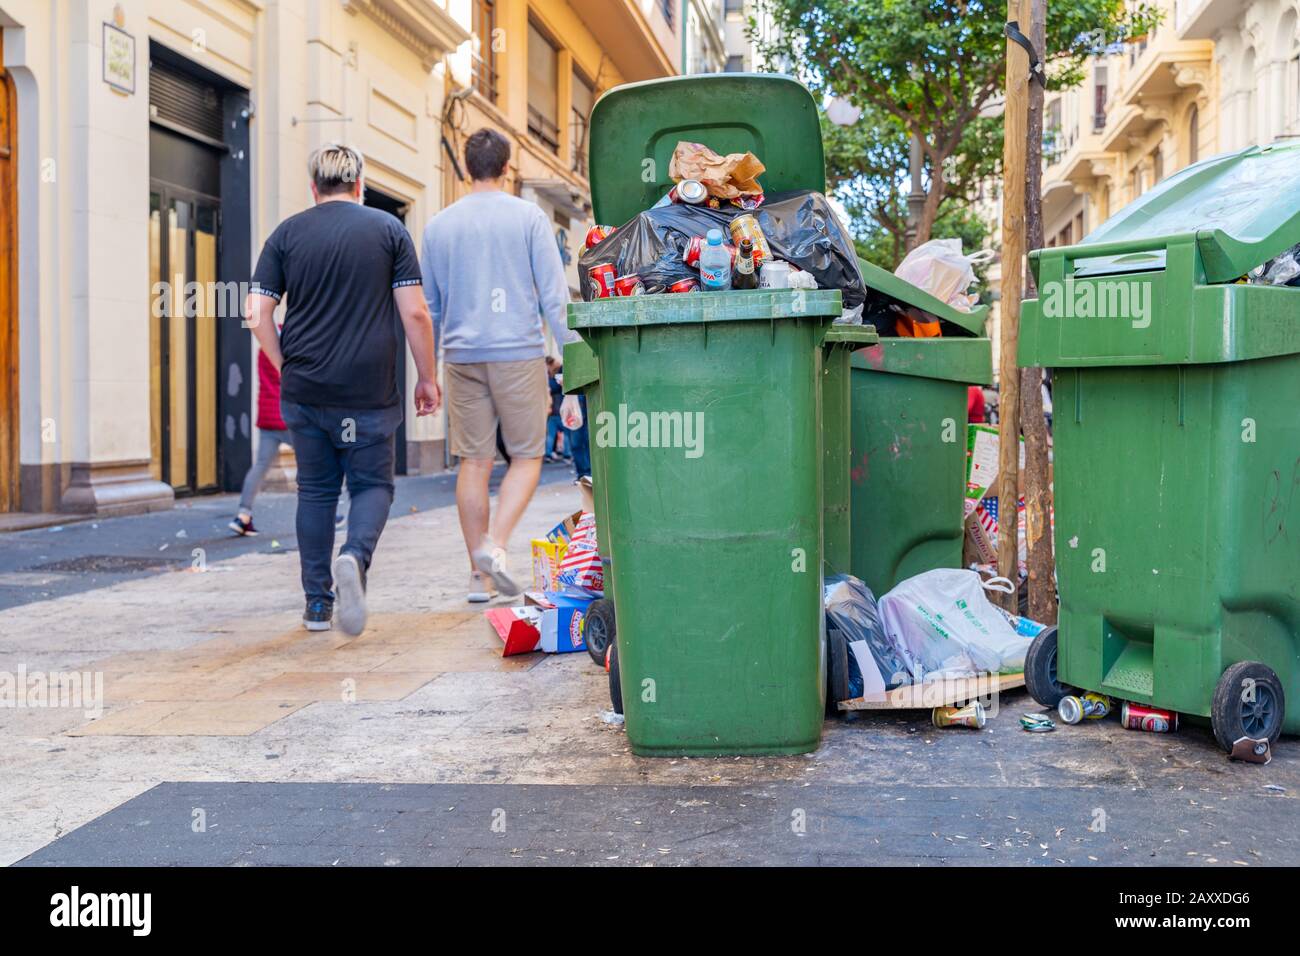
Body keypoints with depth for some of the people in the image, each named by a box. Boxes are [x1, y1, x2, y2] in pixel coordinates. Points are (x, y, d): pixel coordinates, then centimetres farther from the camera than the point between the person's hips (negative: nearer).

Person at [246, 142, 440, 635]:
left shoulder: (287, 234, 5)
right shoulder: (388, 229, 1)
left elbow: (259, 316, 1)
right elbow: (414, 312, -3)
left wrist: (286, 367, 14)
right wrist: (427, 377, 5)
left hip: (304, 391, 2)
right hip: (369, 392, -2)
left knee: (315, 490, 13)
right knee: (373, 484, 10)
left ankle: (317, 602, 15)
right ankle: (355, 556, -20)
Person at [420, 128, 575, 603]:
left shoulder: (438, 225, 10)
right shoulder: (528, 216, 0)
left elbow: (428, 305, 14)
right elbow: (554, 294, -4)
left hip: (462, 355, 3)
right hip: (519, 351, -3)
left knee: (474, 461, 6)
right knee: (526, 456, 7)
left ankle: (478, 575, 8)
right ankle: (495, 544, -13)